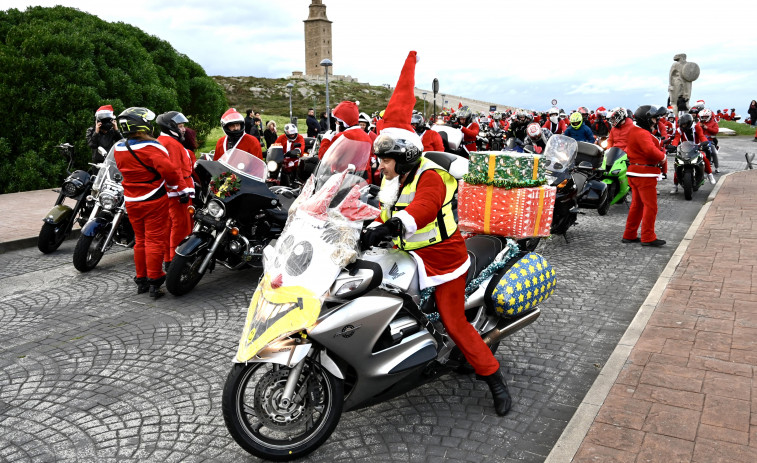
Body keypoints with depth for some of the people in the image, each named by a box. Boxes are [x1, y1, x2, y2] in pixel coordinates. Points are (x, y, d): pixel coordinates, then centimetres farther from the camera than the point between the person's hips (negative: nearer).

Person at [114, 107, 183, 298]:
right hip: (153, 200, -7)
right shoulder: (150, 148, -18)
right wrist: (178, 188, -10)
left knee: (140, 240, 16)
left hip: (131, 201, 7)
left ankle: (141, 280, 23)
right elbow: (168, 170, -24)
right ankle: (154, 281, 3)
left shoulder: (119, 149, 4)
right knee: (155, 240, 0)